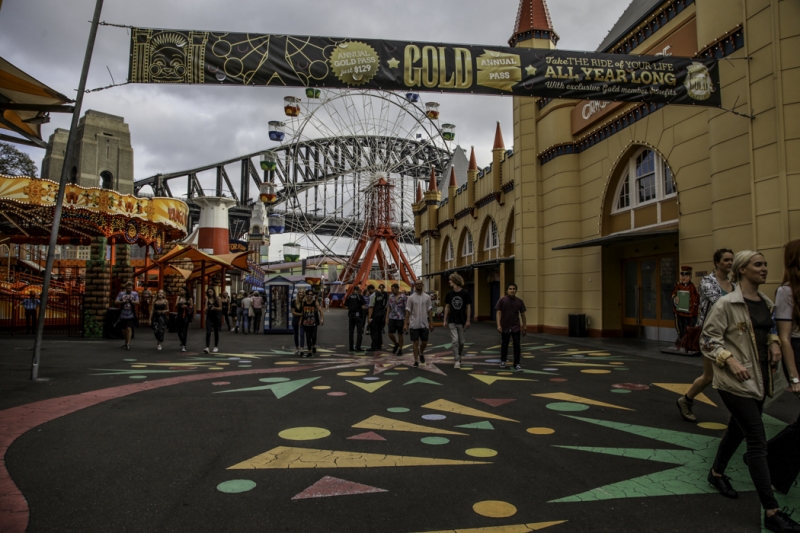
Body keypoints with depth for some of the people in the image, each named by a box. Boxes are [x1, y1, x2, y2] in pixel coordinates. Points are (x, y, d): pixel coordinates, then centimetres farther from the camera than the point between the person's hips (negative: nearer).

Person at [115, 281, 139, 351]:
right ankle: (126, 341, 35)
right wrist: (123, 302, -15)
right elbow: (116, 302, 0)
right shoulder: (121, 294, 5)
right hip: (123, 315, 3)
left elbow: (137, 303, -6)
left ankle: (128, 344, -10)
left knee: (129, 329, -13)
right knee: (124, 329, 15)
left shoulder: (135, 294, 2)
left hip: (131, 315, -3)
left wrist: (131, 301, -21)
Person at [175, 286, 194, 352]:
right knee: (179, 331, 7)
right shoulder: (179, 297, 6)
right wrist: (178, 303, -20)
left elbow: (192, 307, 1)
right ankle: (182, 342, 34)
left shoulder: (189, 299, -1)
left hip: (186, 316, -3)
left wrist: (186, 306, -17)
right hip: (179, 316, 3)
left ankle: (183, 346, -3)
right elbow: (176, 306, 1)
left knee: (185, 331, -6)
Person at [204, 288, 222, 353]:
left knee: (216, 332, 9)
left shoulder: (217, 298, -3)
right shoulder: (207, 299, 3)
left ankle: (216, 347, 22)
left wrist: (214, 308, -20)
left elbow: (220, 308, -4)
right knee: (208, 332, -10)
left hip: (216, 316, -1)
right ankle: (207, 347, -15)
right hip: (209, 316, 1)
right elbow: (206, 309, 1)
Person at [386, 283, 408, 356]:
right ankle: (396, 344, 29)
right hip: (392, 318, 4)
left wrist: (406, 320, -9)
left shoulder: (403, 297, -7)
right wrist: (387, 318, 8)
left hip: (400, 319, -4)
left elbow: (406, 309, -6)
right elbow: (389, 308, 12)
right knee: (390, 334, 1)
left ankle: (400, 350, 18)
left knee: (400, 335, 5)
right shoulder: (390, 296, 6)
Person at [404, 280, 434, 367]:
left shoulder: (427, 297, 4)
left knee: (424, 342, 6)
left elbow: (430, 310, 5)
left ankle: (421, 353, 37)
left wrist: (431, 323, 1)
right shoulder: (411, 298, -2)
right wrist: (405, 323, -7)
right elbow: (408, 311, -2)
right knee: (415, 342, 0)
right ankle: (416, 361, 6)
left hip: (424, 324, 2)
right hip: (414, 324, -2)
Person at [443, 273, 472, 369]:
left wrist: (468, 320, -7)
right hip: (452, 321, 1)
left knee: (461, 341, 10)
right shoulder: (449, 294, 1)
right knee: (455, 341, -7)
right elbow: (447, 307, 6)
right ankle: (457, 361, -3)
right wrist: (445, 320, 4)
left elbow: (468, 307, -3)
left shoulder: (465, 294, -7)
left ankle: (460, 356, 33)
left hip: (462, 321, -1)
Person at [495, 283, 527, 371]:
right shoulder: (502, 300, -5)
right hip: (505, 327, -1)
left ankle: (517, 364, 3)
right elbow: (499, 313, -8)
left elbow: (522, 314, 7)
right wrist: (499, 325, -18)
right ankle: (503, 361, 31)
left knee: (517, 346, -4)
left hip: (516, 328, 1)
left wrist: (524, 327, 6)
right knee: (504, 345, 12)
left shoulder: (519, 301, 2)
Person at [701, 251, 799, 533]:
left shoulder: (765, 302, 8)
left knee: (738, 429, 20)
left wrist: (774, 342, 2)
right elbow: (707, 339, -13)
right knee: (758, 440, -7)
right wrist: (731, 361, -24)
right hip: (736, 381, -8)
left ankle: (717, 473, 42)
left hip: (761, 378, 8)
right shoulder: (727, 303, -14)